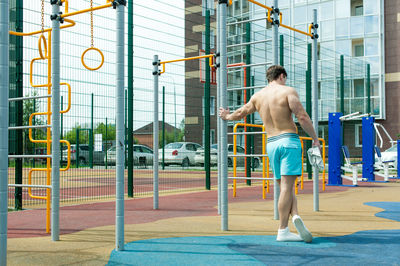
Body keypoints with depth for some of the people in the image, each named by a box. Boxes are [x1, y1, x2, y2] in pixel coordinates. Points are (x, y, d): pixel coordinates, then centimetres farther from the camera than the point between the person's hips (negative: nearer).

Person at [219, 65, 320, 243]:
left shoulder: (258, 96, 13)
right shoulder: (288, 91, -2)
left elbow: (241, 112, 29)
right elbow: (302, 117, -12)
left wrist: (227, 116, 49)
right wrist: (315, 138, -3)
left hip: (271, 143, 5)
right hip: (289, 140, -5)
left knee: (285, 186, 10)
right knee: (286, 186, -9)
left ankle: (295, 215, -9)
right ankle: (282, 231, -12)